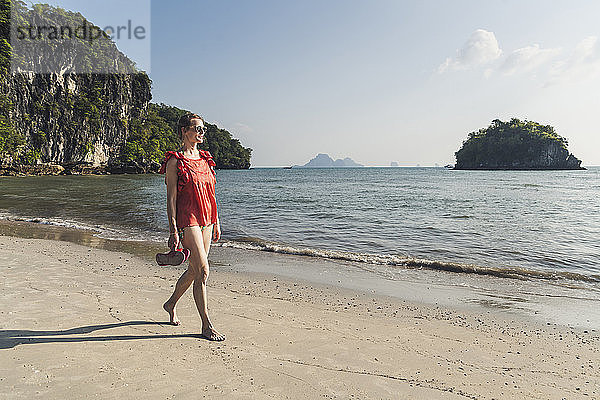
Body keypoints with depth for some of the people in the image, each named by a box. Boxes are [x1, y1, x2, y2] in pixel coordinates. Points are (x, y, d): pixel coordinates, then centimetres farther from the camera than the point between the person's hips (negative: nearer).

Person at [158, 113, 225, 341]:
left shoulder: (205, 159, 13)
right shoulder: (175, 161, -7)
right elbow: (171, 198, -10)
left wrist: (216, 222, 15)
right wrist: (173, 231, -15)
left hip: (206, 219, 7)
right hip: (187, 219, -7)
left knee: (194, 269, 15)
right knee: (202, 270, -9)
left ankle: (171, 305, 40)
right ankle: (206, 326, 2)